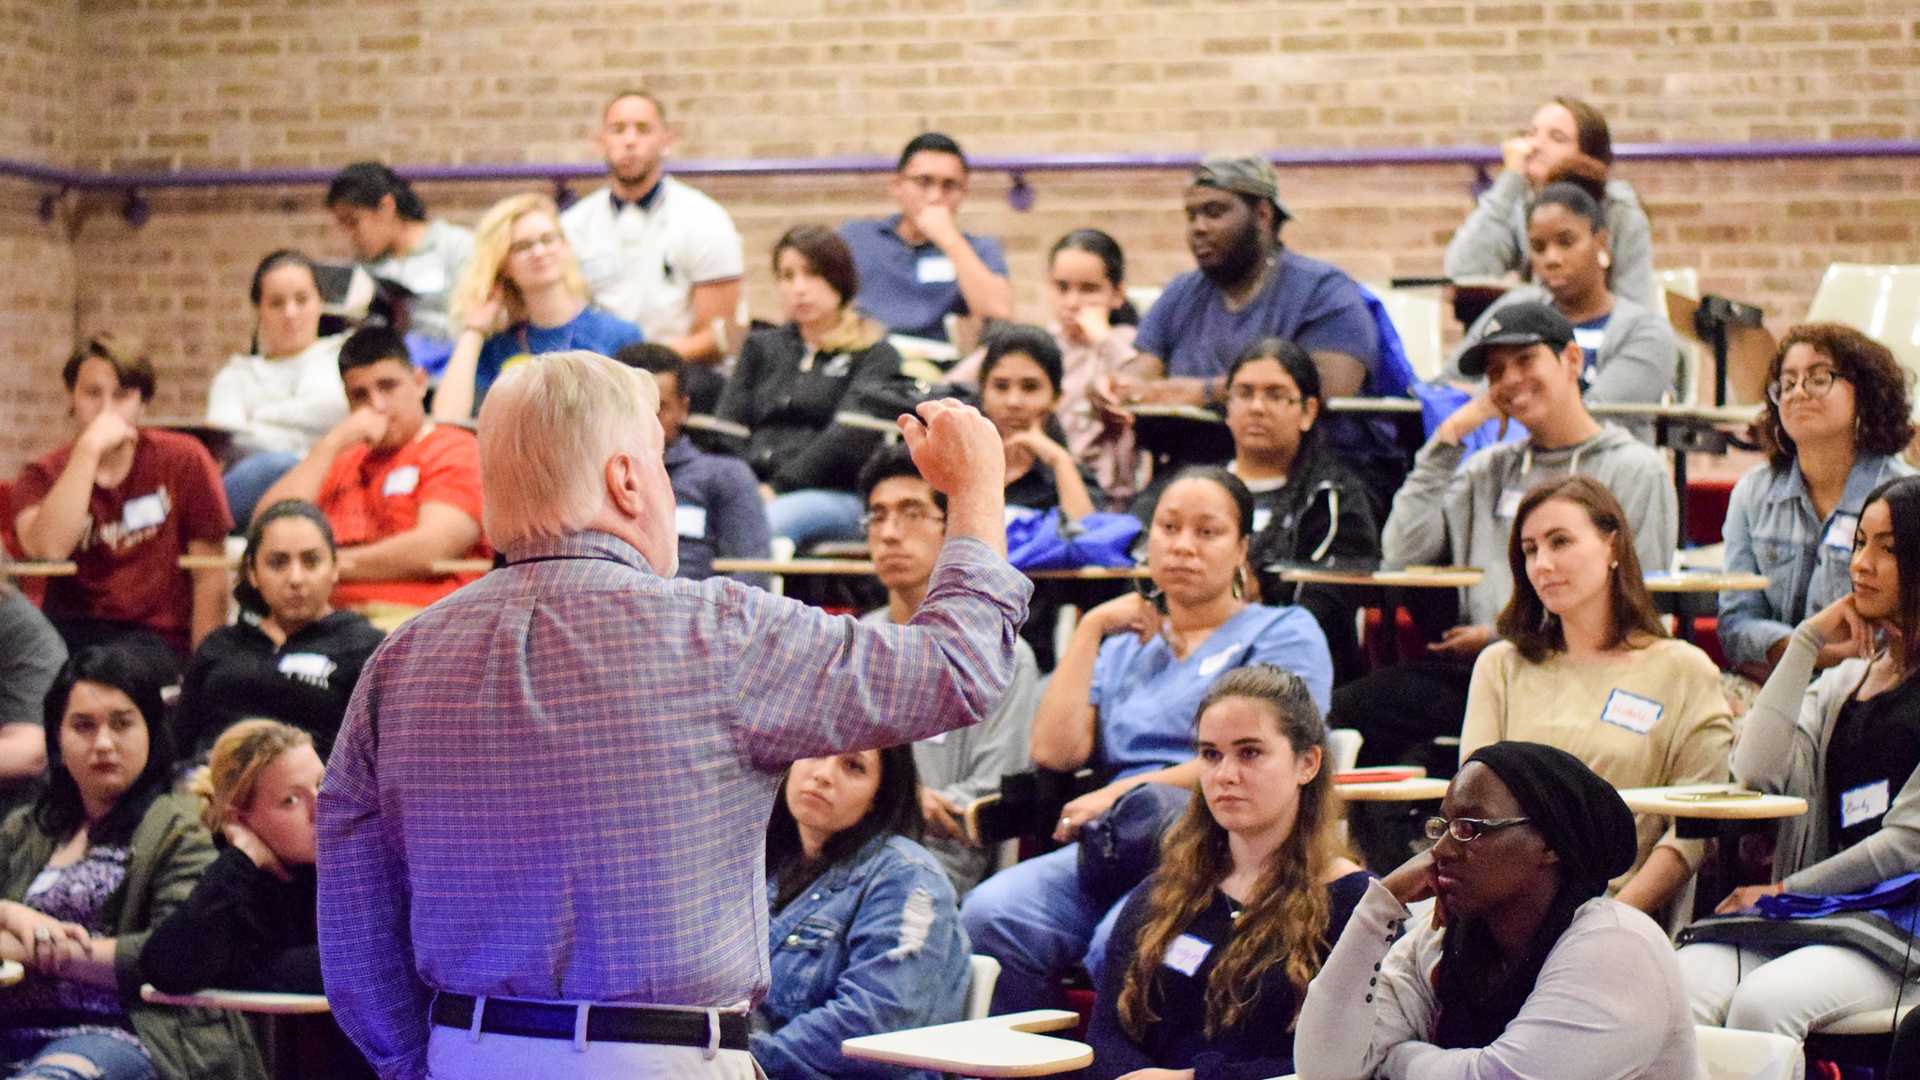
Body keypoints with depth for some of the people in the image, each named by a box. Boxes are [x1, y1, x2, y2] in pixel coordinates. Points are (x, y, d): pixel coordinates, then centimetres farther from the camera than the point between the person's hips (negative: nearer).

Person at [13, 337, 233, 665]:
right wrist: (89, 448, -14)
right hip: (70, 630, 2)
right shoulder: (44, 477, 9)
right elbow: (47, 549, -15)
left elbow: (210, 579, 4)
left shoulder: (183, 460, 6)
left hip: (156, 635, -2)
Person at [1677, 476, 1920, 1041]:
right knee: (1684, 986, -26)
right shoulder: (1843, 681, 21)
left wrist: (1785, 891, -2)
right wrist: (1807, 642, 6)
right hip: (1812, 919, 5)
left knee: (1763, 1002, -34)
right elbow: (1755, 771, 4)